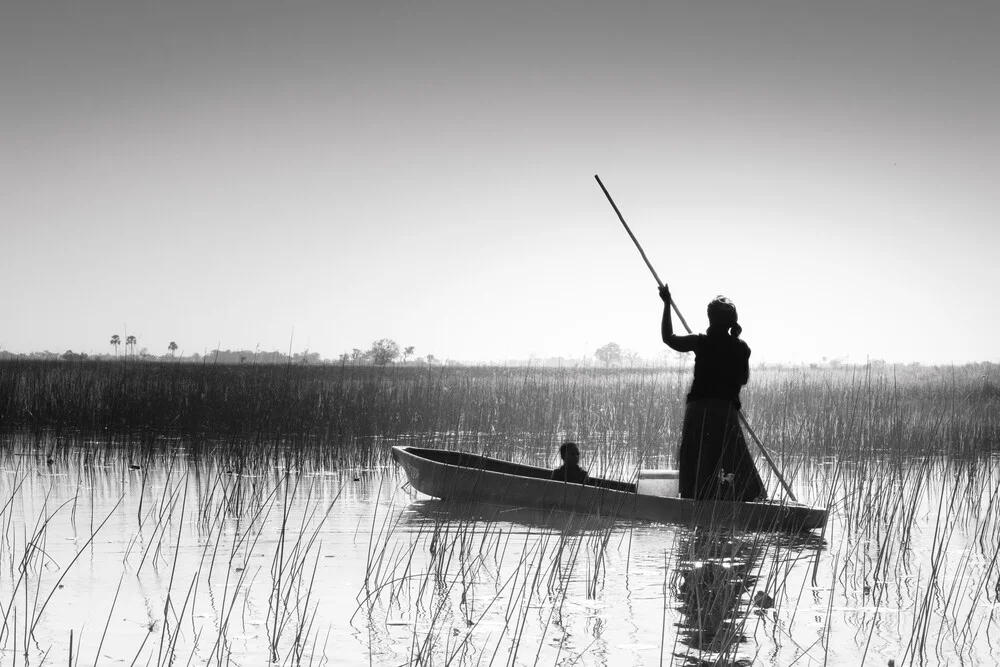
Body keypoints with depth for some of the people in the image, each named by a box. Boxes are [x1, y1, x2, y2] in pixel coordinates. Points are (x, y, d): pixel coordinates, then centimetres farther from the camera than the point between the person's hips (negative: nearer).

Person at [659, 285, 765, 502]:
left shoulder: (701, 342, -3)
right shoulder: (741, 348, 1)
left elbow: (668, 338, 10)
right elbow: (743, 379, 14)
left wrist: (666, 304, 17)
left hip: (697, 410, 0)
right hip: (726, 410, 0)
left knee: (695, 471, 6)